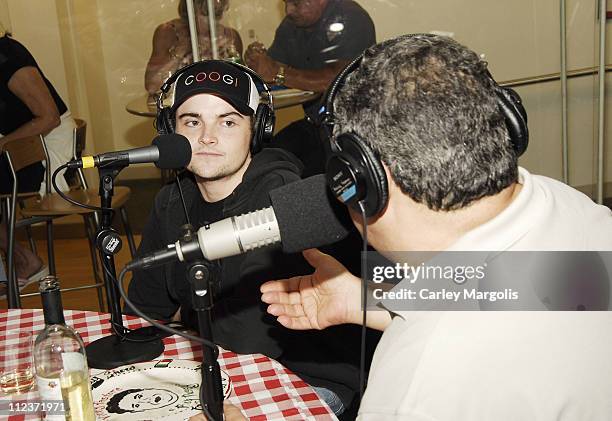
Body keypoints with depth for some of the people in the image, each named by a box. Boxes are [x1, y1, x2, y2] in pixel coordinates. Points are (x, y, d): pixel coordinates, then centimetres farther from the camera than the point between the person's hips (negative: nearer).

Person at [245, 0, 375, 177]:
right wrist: (256, 62, -14)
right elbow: (266, 72, 10)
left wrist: (278, 73, -28)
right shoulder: (291, 25, 8)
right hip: (314, 122, 7)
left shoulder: (349, 18, -15)